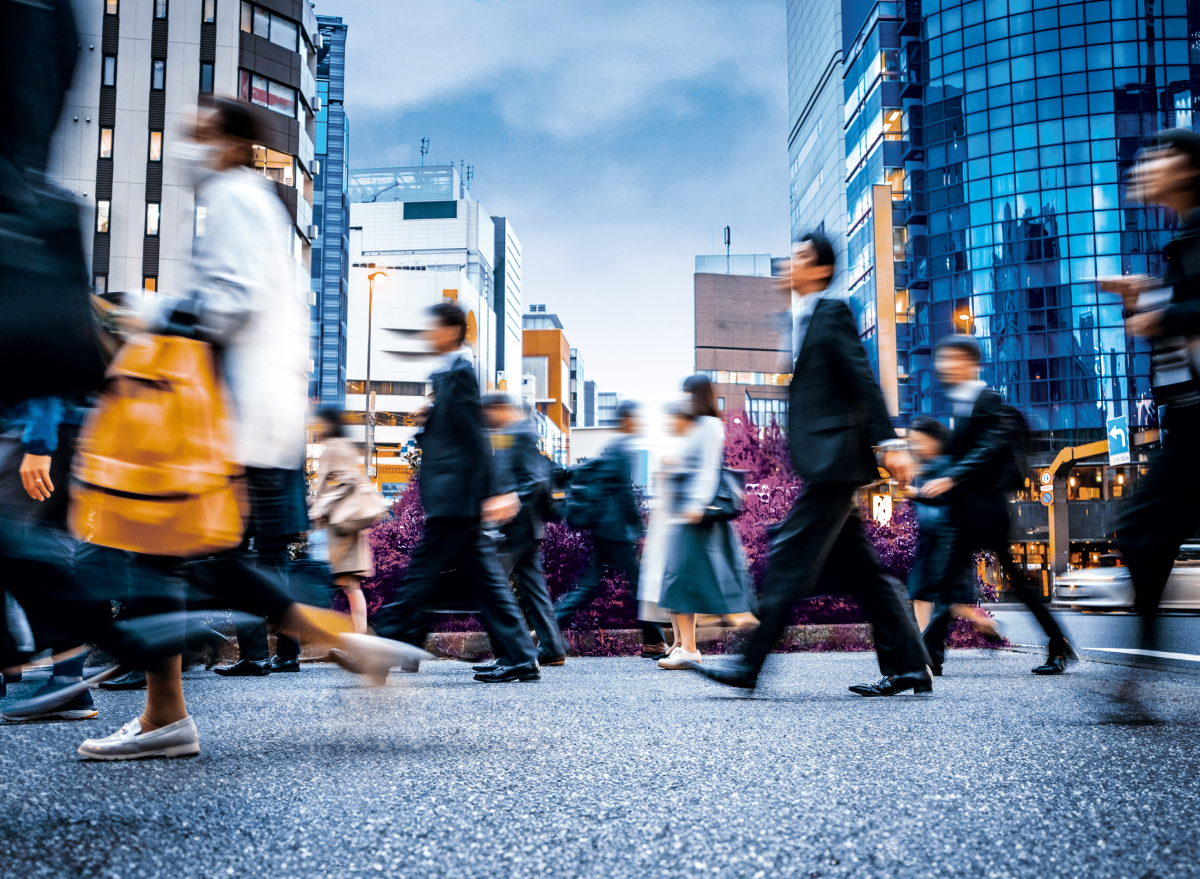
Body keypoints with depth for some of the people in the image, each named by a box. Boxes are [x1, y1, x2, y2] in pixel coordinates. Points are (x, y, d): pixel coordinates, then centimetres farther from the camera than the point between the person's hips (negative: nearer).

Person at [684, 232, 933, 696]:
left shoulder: (833, 312, -5)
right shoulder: (802, 320, 21)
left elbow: (863, 380, -13)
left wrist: (890, 442, -18)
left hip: (834, 461, -10)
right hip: (824, 465, 10)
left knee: (790, 555, -10)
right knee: (860, 567, 9)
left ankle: (750, 665, -8)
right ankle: (908, 667, 14)